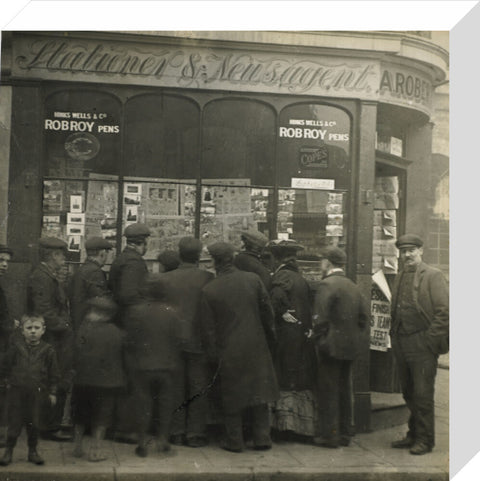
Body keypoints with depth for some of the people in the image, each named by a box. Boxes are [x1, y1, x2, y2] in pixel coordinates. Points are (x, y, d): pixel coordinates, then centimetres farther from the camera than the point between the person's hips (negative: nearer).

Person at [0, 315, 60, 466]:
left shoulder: (47, 350, -1)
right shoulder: (15, 347, -1)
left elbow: (53, 374, 5)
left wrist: (52, 392, 5)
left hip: (36, 392, 0)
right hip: (16, 391, 0)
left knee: (33, 423, 7)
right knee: (14, 422, 3)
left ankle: (33, 451, 22)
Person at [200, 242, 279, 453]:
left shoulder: (209, 290, -10)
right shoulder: (253, 279, -5)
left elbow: (208, 328, -5)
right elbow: (267, 311, 3)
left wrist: (213, 355, 4)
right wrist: (270, 339, 15)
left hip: (229, 351, -2)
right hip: (256, 347, 2)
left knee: (232, 396, 9)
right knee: (259, 393, 12)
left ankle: (234, 441, 14)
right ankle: (262, 438, 15)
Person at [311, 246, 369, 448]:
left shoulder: (326, 285, -14)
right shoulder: (353, 286, 10)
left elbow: (320, 318, -19)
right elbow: (364, 316, 11)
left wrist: (319, 342, -11)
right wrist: (358, 339, 15)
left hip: (332, 346, -8)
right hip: (350, 346, 8)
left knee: (329, 391, 0)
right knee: (345, 390, 14)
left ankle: (330, 435, 4)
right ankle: (345, 433, 22)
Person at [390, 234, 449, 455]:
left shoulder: (433, 276, -6)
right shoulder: (400, 277, 15)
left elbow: (444, 311, -10)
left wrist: (431, 340, -13)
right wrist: (395, 336, 12)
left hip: (423, 344, -7)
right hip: (401, 344, 7)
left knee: (422, 394, -4)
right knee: (409, 393, 13)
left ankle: (425, 440, 6)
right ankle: (413, 435, 24)